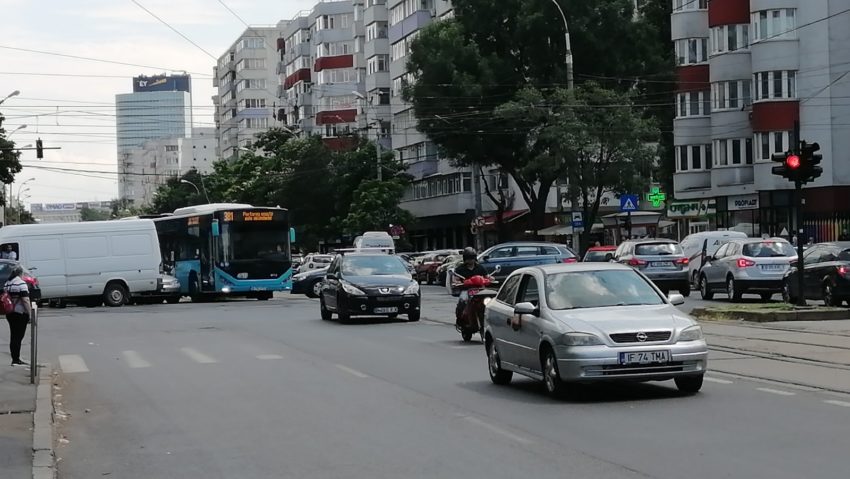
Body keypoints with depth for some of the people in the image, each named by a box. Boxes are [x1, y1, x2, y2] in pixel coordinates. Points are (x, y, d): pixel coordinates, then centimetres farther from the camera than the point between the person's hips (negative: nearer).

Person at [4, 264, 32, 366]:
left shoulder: (7, 283, 10)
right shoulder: (21, 283, -14)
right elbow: (25, 300, -19)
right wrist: (30, 314, -16)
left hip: (9, 314, 7)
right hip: (20, 314, -7)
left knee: (13, 336, 12)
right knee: (18, 337, -3)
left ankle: (15, 359, 15)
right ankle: (16, 360, -4)